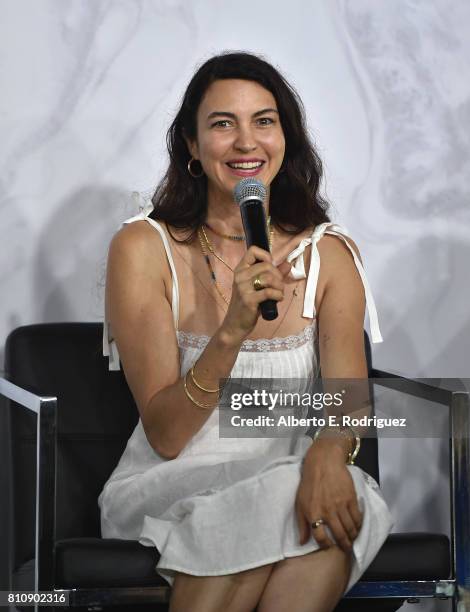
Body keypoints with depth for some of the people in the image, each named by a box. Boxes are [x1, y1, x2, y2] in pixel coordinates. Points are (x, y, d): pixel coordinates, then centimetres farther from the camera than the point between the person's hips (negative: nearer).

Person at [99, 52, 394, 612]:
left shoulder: (329, 254, 4)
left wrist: (327, 454, -32)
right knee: (283, 495, -33)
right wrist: (234, 329, -28)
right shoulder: (143, 249, -5)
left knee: (335, 503, -32)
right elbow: (164, 435, -12)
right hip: (173, 485, -2)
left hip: (288, 479, 2)